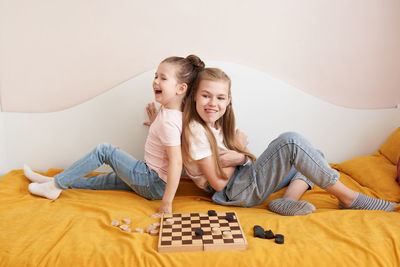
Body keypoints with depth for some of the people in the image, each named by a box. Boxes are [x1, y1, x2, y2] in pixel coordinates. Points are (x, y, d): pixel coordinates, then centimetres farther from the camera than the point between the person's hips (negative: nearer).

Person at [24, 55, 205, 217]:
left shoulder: (169, 121, -26)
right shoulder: (169, 109, 2)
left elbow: (176, 162, -31)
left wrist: (167, 204, -30)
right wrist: (155, 122, 11)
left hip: (155, 184, -9)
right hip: (153, 178, 9)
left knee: (104, 150, -7)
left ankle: (56, 185, 3)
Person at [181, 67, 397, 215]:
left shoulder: (217, 123, 9)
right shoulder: (196, 131, -17)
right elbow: (218, 182, -18)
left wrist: (240, 158, -12)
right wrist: (239, 148, -9)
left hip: (244, 181, 10)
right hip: (237, 193, -10)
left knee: (313, 157, 12)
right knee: (290, 141, -26)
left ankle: (288, 199, -15)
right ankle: (348, 198, -15)